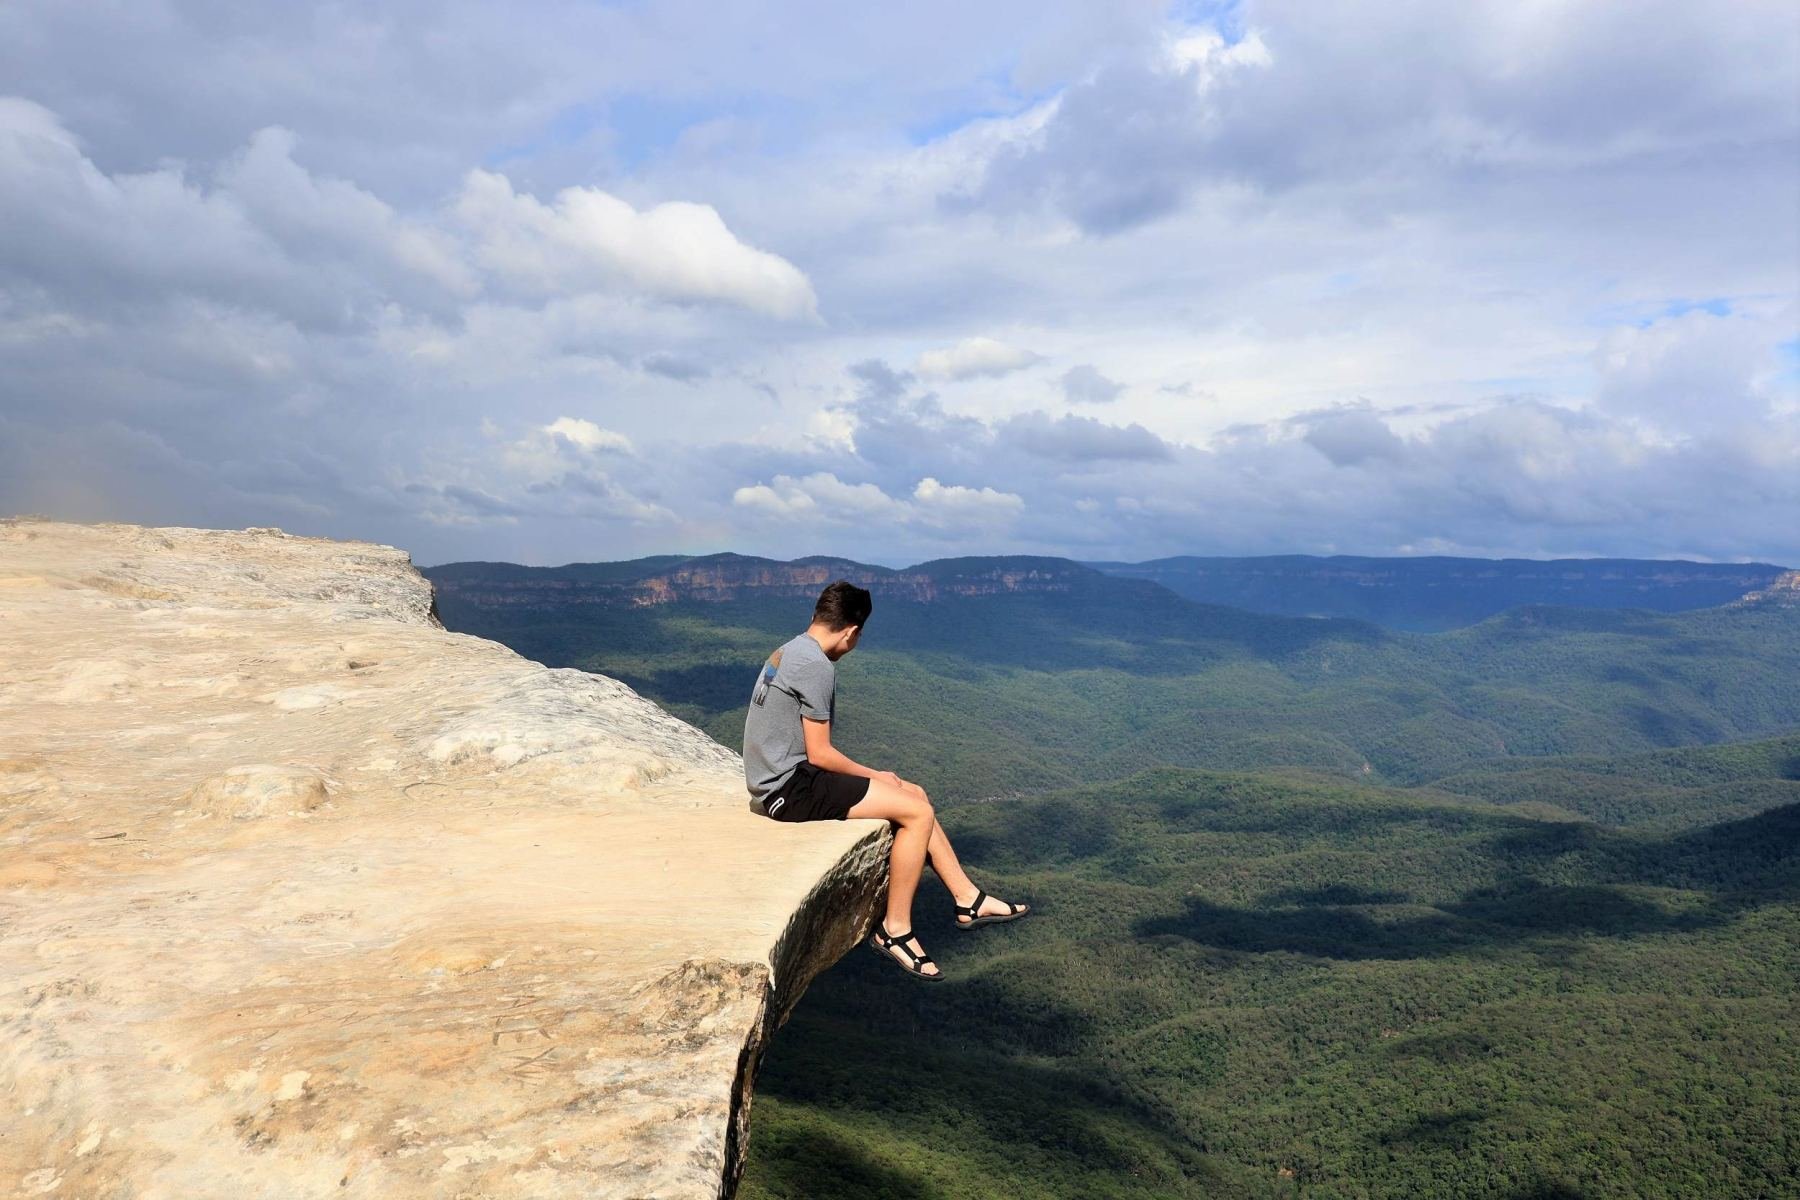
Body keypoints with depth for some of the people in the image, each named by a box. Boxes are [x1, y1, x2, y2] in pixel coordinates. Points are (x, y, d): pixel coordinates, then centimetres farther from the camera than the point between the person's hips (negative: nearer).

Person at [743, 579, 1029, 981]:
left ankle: (969, 899, 16)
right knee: (917, 812, -13)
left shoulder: (790, 651, 13)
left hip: (783, 778, 10)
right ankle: (895, 931, -3)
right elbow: (819, 753, -18)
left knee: (915, 795, 12)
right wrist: (875, 776, -4)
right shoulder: (816, 666, -19)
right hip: (791, 789, -10)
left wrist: (868, 776, 12)